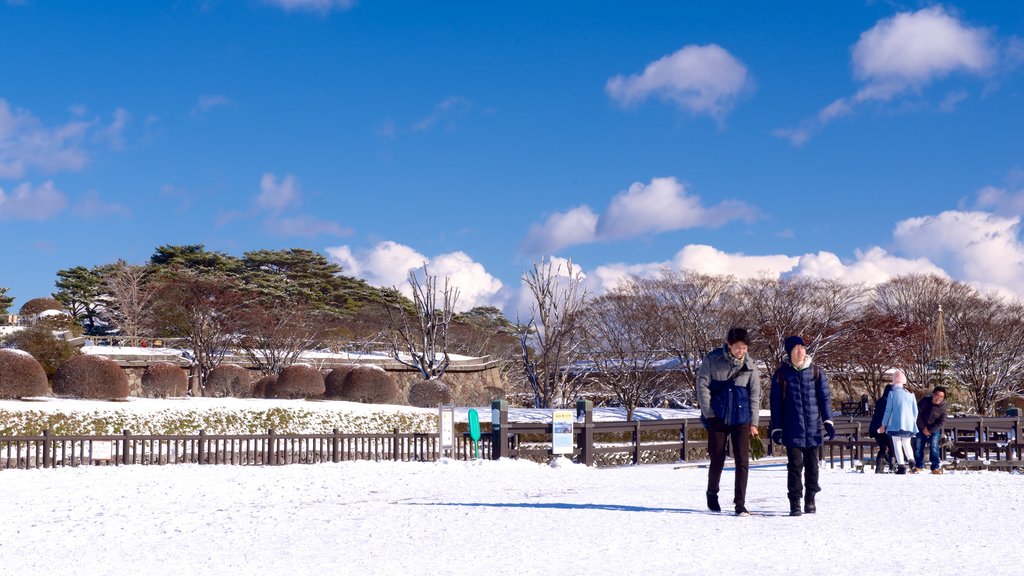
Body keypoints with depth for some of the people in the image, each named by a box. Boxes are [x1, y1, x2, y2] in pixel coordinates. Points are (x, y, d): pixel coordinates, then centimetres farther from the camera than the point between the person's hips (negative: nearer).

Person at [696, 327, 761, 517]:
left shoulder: (750, 366, 2)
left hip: (741, 419, 1)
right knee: (717, 459, 5)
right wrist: (708, 413, -7)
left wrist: (754, 422, 2)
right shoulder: (712, 360, -4)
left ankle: (740, 503, 0)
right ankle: (712, 494, 30)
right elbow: (702, 385, -3)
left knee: (742, 460, -5)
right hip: (717, 418, -1)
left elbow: (755, 395, 6)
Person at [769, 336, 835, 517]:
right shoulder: (781, 374, 2)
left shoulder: (816, 371, 4)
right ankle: (794, 502, 1)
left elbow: (825, 397, 5)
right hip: (792, 430, -1)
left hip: (812, 428, 1)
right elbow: (776, 403, 4)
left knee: (811, 464, 8)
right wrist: (776, 428, 0)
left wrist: (828, 421, -4)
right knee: (795, 465, -4)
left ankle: (810, 499, 21)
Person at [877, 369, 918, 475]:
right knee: (907, 444, 20)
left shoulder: (892, 393, -5)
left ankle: (901, 467, -9)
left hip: (896, 424, -4)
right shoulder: (910, 394, 7)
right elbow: (915, 411, 10)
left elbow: (888, 410, -5)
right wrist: (913, 423, 23)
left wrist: (883, 425, 2)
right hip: (909, 424, 4)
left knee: (897, 445, 0)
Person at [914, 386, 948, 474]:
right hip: (921, 428, 1)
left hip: (934, 429, -1)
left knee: (934, 447, -14)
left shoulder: (943, 407, -13)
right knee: (918, 447, 0)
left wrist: (930, 430, -16)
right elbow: (918, 414, -9)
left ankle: (935, 467, -6)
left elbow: (941, 422, -11)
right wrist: (923, 428, -11)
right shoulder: (924, 401, -15)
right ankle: (919, 466, 16)